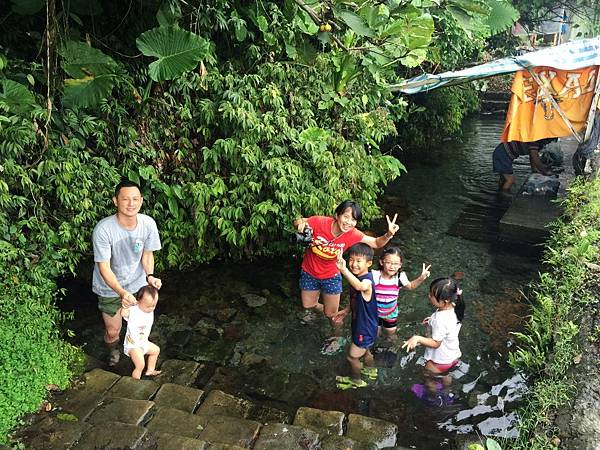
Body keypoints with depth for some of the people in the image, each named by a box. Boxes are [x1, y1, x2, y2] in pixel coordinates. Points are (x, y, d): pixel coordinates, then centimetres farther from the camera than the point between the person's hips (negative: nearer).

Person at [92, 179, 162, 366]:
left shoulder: (148, 223, -19)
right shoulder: (103, 229, -30)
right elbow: (104, 267, -25)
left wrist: (150, 276, -19)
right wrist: (122, 293, -37)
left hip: (138, 284, 3)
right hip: (110, 288, -3)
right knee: (113, 331, 10)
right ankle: (113, 350, 47)